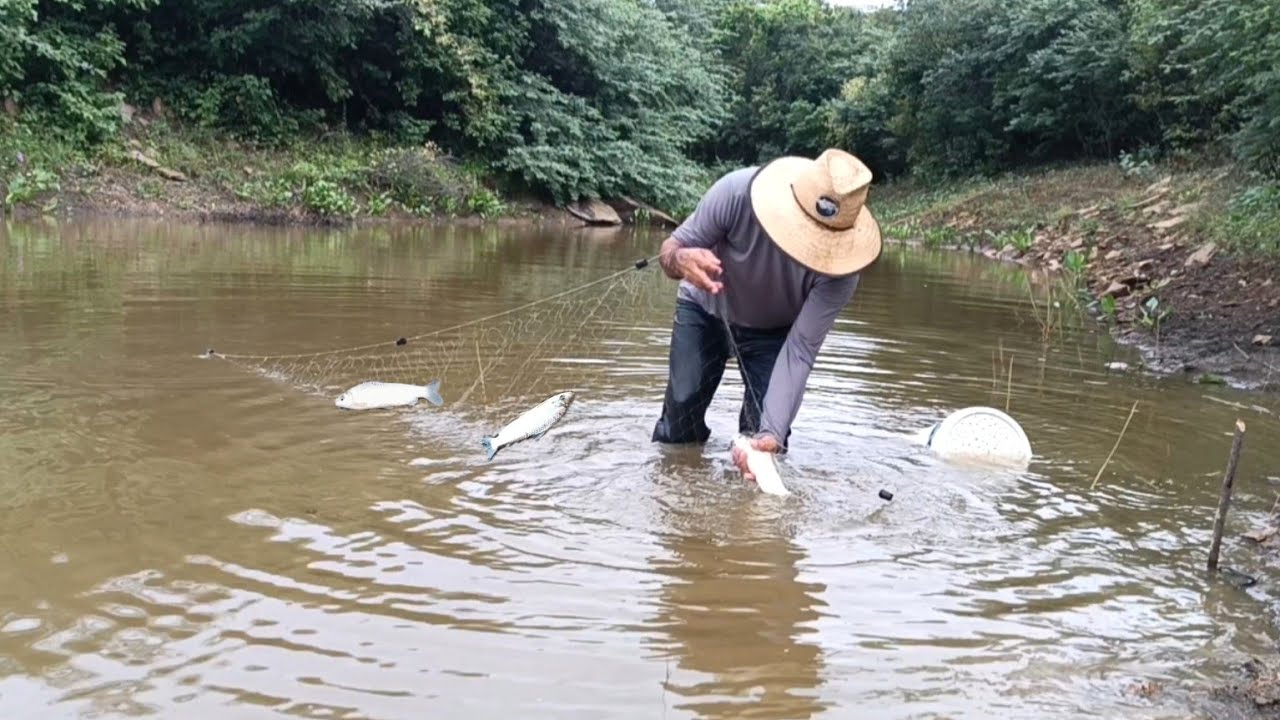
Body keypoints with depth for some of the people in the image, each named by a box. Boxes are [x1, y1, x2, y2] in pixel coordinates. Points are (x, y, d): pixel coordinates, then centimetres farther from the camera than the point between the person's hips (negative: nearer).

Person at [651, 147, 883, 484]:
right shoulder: (737, 192, -39)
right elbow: (670, 248, -26)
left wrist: (773, 433, -43)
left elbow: (800, 349, -33)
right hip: (705, 309, 0)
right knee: (681, 406, -10)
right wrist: (681, 260, -52)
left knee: (766, 433, -14)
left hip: (772, 330, 0)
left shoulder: (841, 265, -37)